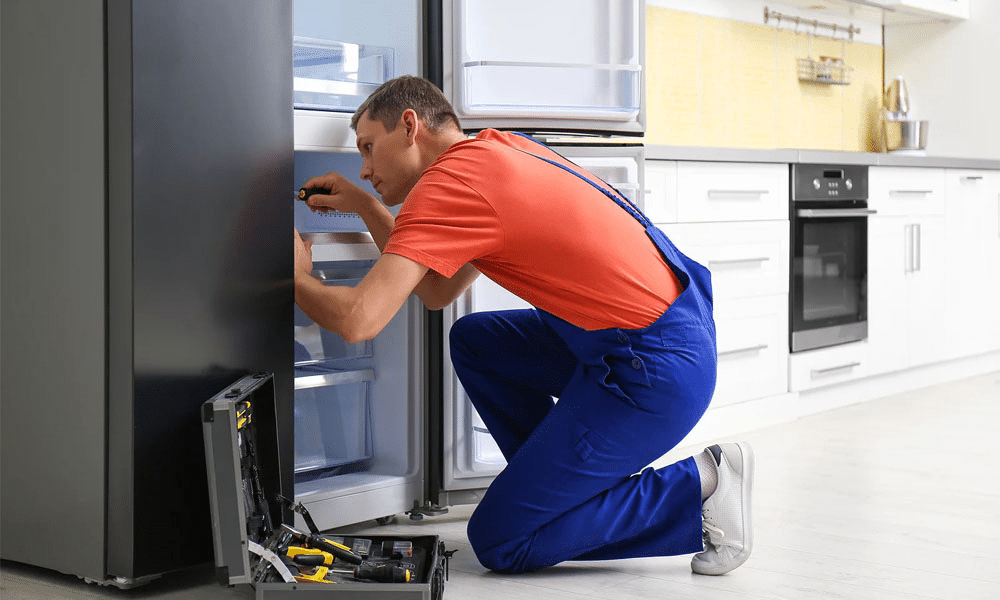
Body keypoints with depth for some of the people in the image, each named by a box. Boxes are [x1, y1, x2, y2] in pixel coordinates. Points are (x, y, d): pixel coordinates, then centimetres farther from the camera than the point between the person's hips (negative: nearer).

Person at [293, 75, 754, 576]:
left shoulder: (450, 181, -14)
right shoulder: (499, 150, 15)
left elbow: (357, 320, -20)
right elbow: (438, 291, 23)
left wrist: (299, 276, 1)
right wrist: (365, 207, 20)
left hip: (654, 370, -9)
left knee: (498, 542, 1)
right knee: (473, 342, 23)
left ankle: (695, 489, -1)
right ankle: (575, 486, 20)